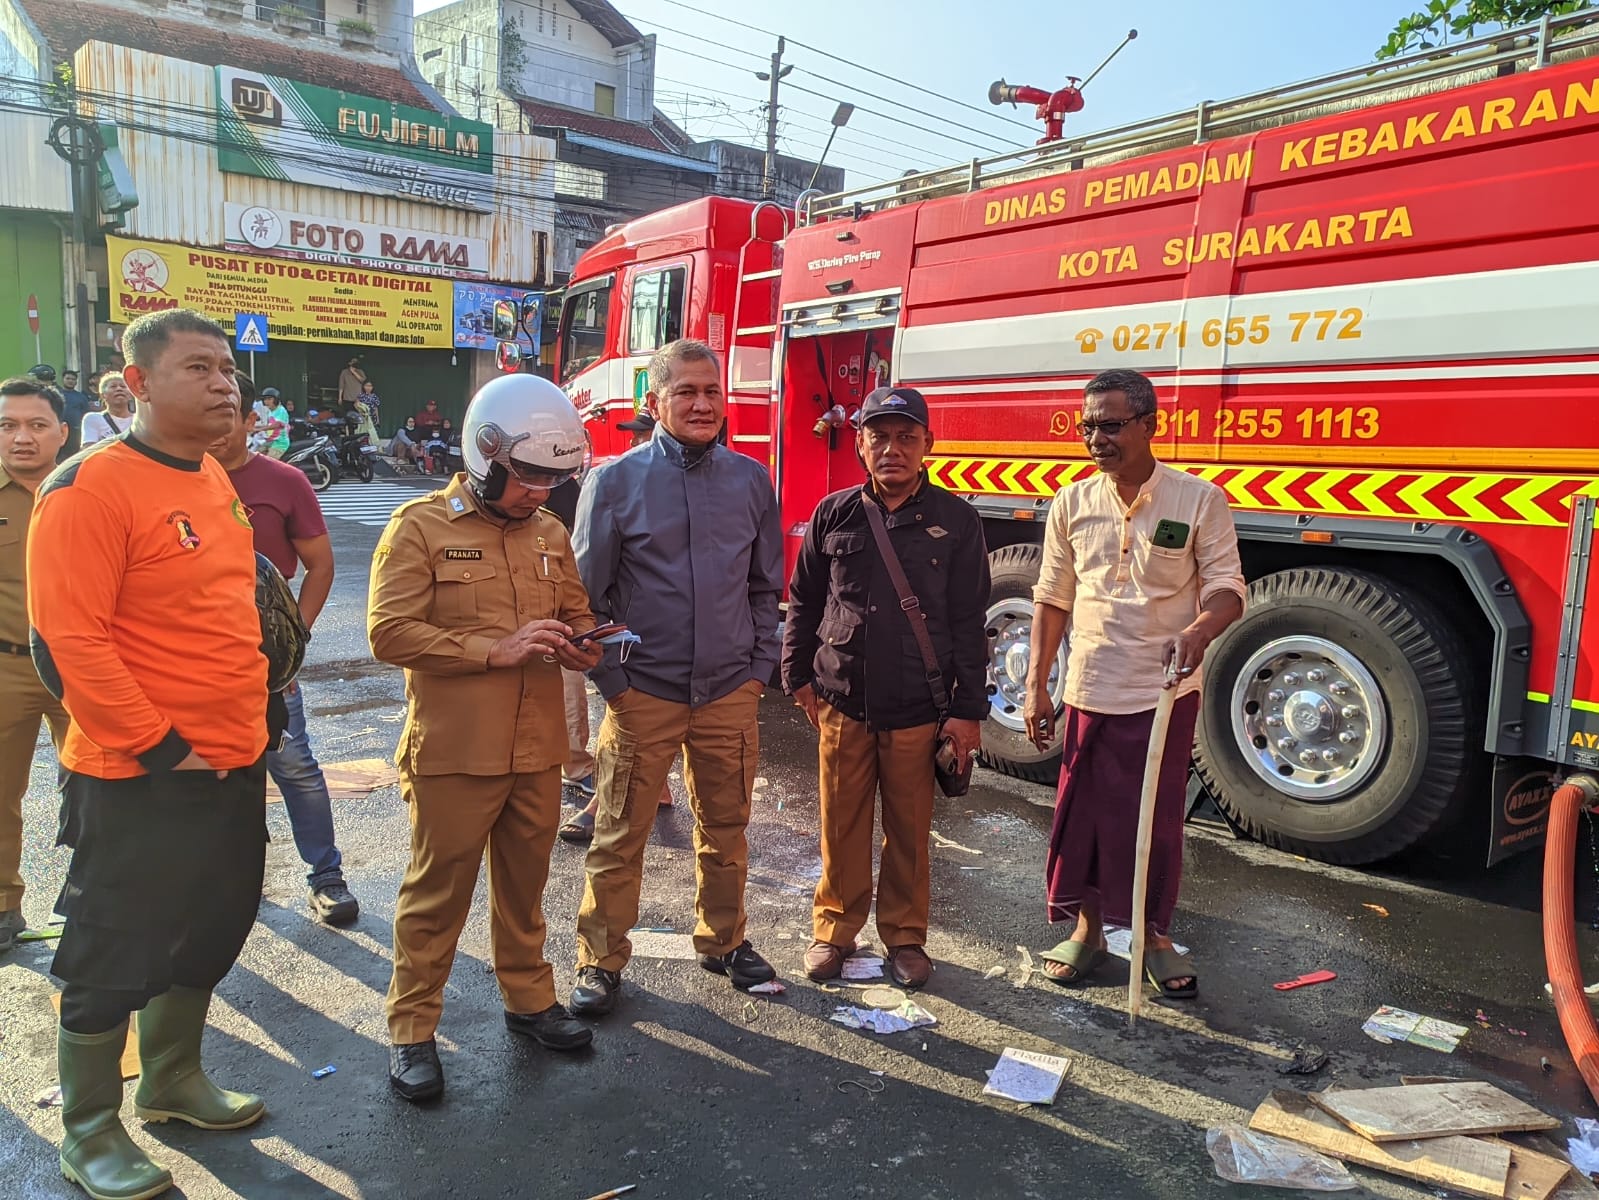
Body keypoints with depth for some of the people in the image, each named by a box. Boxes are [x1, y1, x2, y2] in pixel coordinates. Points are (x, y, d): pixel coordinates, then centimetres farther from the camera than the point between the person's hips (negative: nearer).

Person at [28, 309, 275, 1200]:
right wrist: (156, 748, -20)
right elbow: (66, 641, -21)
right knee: (114, 955, 9)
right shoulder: (91, 488, -17)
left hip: (235, 764, 8)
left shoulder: (214, 480, 9)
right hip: (140, 781, -8)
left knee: (209, 933, 22)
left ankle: (174, 1079, 43)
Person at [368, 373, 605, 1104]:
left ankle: (529, 998, 37)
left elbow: (576, 612, 20)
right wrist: (496, 648, -22)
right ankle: (411, 1029, 24)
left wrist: (580, 645, -4)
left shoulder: (550, 534, 9)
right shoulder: (421, 526, -8)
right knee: (437, 893, 8)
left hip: (536, 751, 5)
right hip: (453, 752, -5)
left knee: (524, 885, 19)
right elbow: (389, 632, -16)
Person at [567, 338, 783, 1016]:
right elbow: (588, 591, -1)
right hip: (642, 695, -2)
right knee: (620, 836, 6)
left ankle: (722, 941, 36)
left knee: (725, 828, 16)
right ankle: (601, 961, 24)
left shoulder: (751, 480, 5)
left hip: (731, 693, 3)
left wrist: (760, 668, 5)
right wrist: (612, 681, -6)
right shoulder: (614, 482, -4)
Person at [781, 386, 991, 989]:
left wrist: (968, 710, -3)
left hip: (918, 710, -1)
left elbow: (969, 621, -1)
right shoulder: (834, 515, 3)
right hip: (843, 704, 1)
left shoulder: (956, 521, -1)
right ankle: (835, 928, 29)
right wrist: (799, 677, 9)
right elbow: (804, 601, 12)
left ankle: (905, 935, 29)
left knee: (910, 831, 10)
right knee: (841, 825, 11)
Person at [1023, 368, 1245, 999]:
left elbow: (1227, 587, -7)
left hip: (1165, 692, -2)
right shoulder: (1071, 503, 1)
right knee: (1083, 813, 10)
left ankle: (1155, 936, 30)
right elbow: (1053, 598, 6)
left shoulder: (1199, 500, -7)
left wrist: (1200, 628, -30)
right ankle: (1087, 929, 30)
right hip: (1089, 691, 2)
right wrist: (1036, 685, 3)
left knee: (1157, 817, 10)